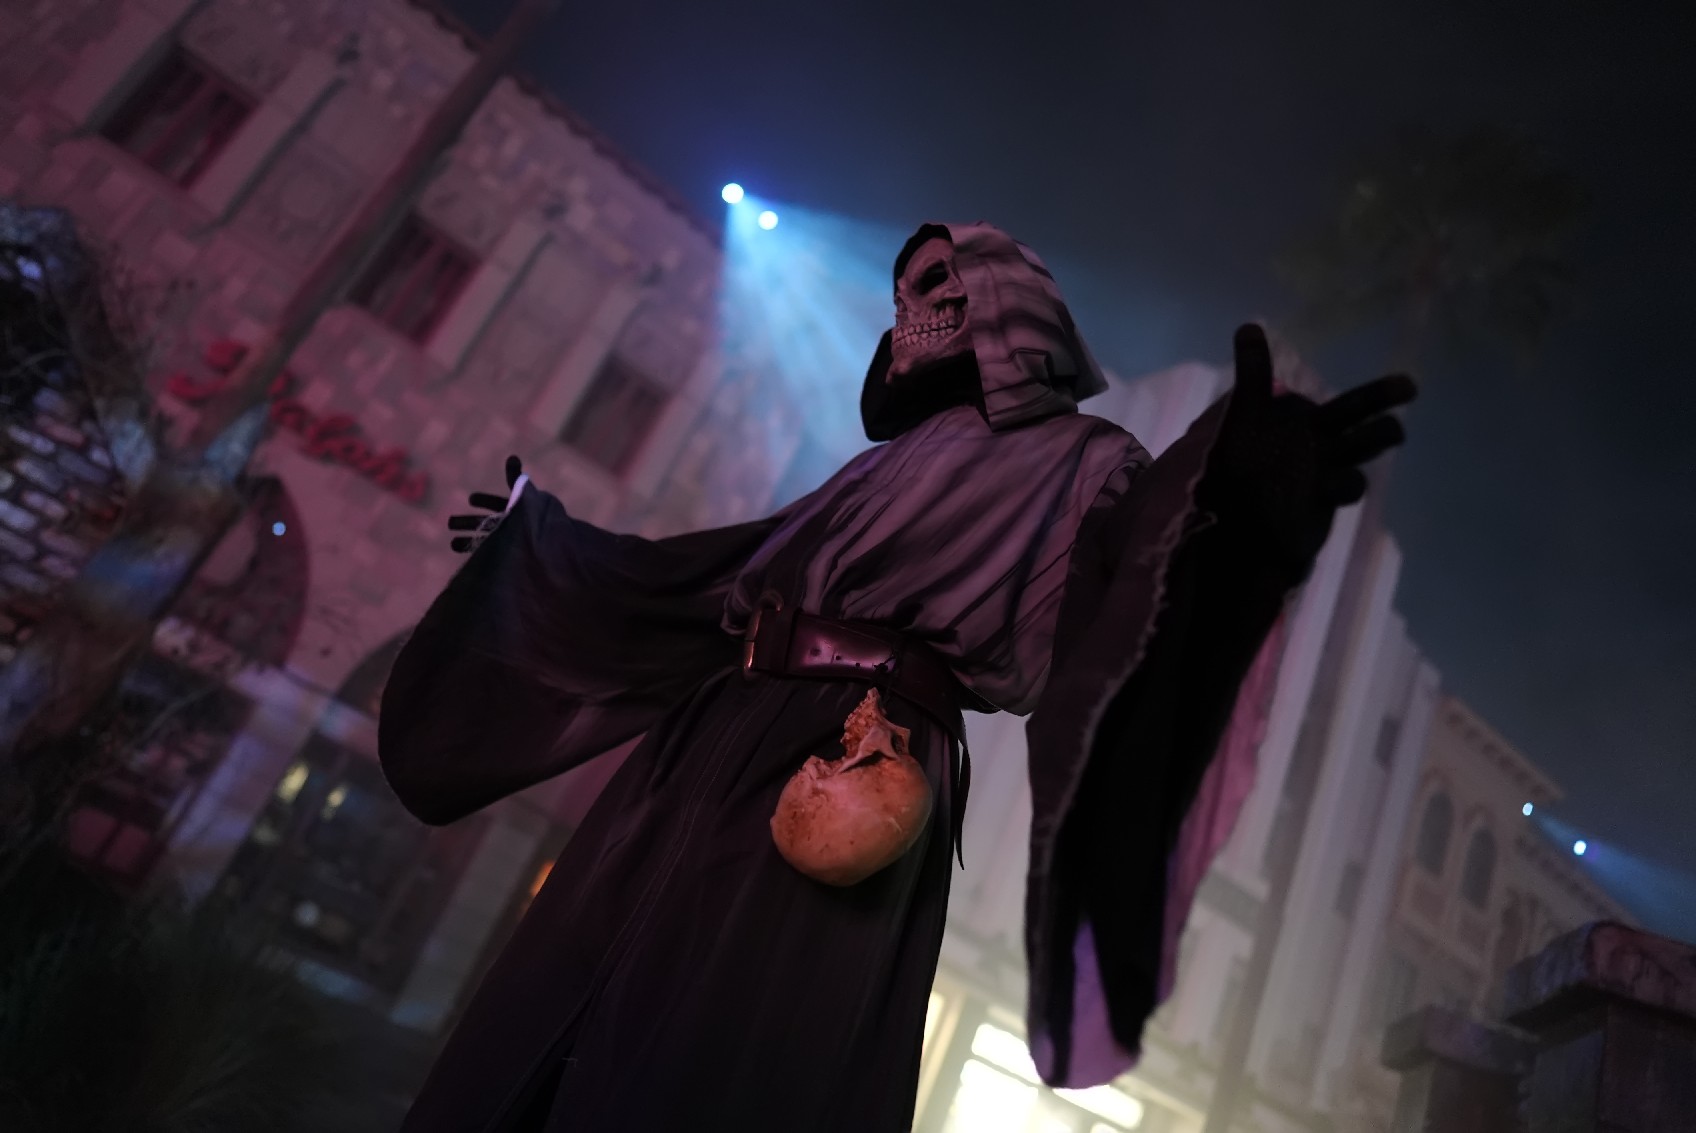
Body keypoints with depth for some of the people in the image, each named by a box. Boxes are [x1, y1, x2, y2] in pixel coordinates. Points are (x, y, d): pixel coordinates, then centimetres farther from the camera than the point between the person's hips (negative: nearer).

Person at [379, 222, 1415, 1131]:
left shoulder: (1078, 458, 6)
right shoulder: (892, 462, 24)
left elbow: (1093, 604, -16)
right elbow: (699, 575, 30)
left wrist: (1217, 503, -39)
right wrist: (540, 530, 40)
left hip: (844, 777, -7)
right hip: (711, 750, 8)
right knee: (553, 1049, 9)